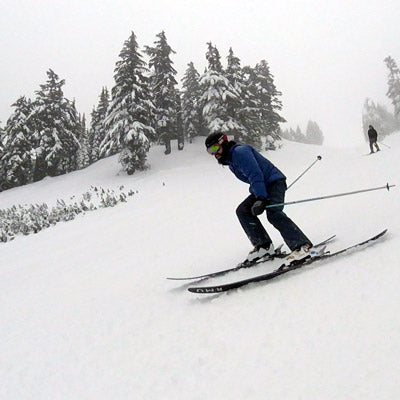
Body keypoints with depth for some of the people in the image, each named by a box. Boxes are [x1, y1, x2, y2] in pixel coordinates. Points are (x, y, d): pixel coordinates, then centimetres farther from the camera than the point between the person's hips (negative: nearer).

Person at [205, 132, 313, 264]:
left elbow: (255, 174, -26)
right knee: (242, 210, 1)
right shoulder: (230, 162, 16)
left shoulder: (240, 151, -16)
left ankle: (302, 245, -31)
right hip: (263, 188, 10)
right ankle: (264, 245, -3)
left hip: (274, 182, -10)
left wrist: (261, 198, -34)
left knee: (273, 213, -29)